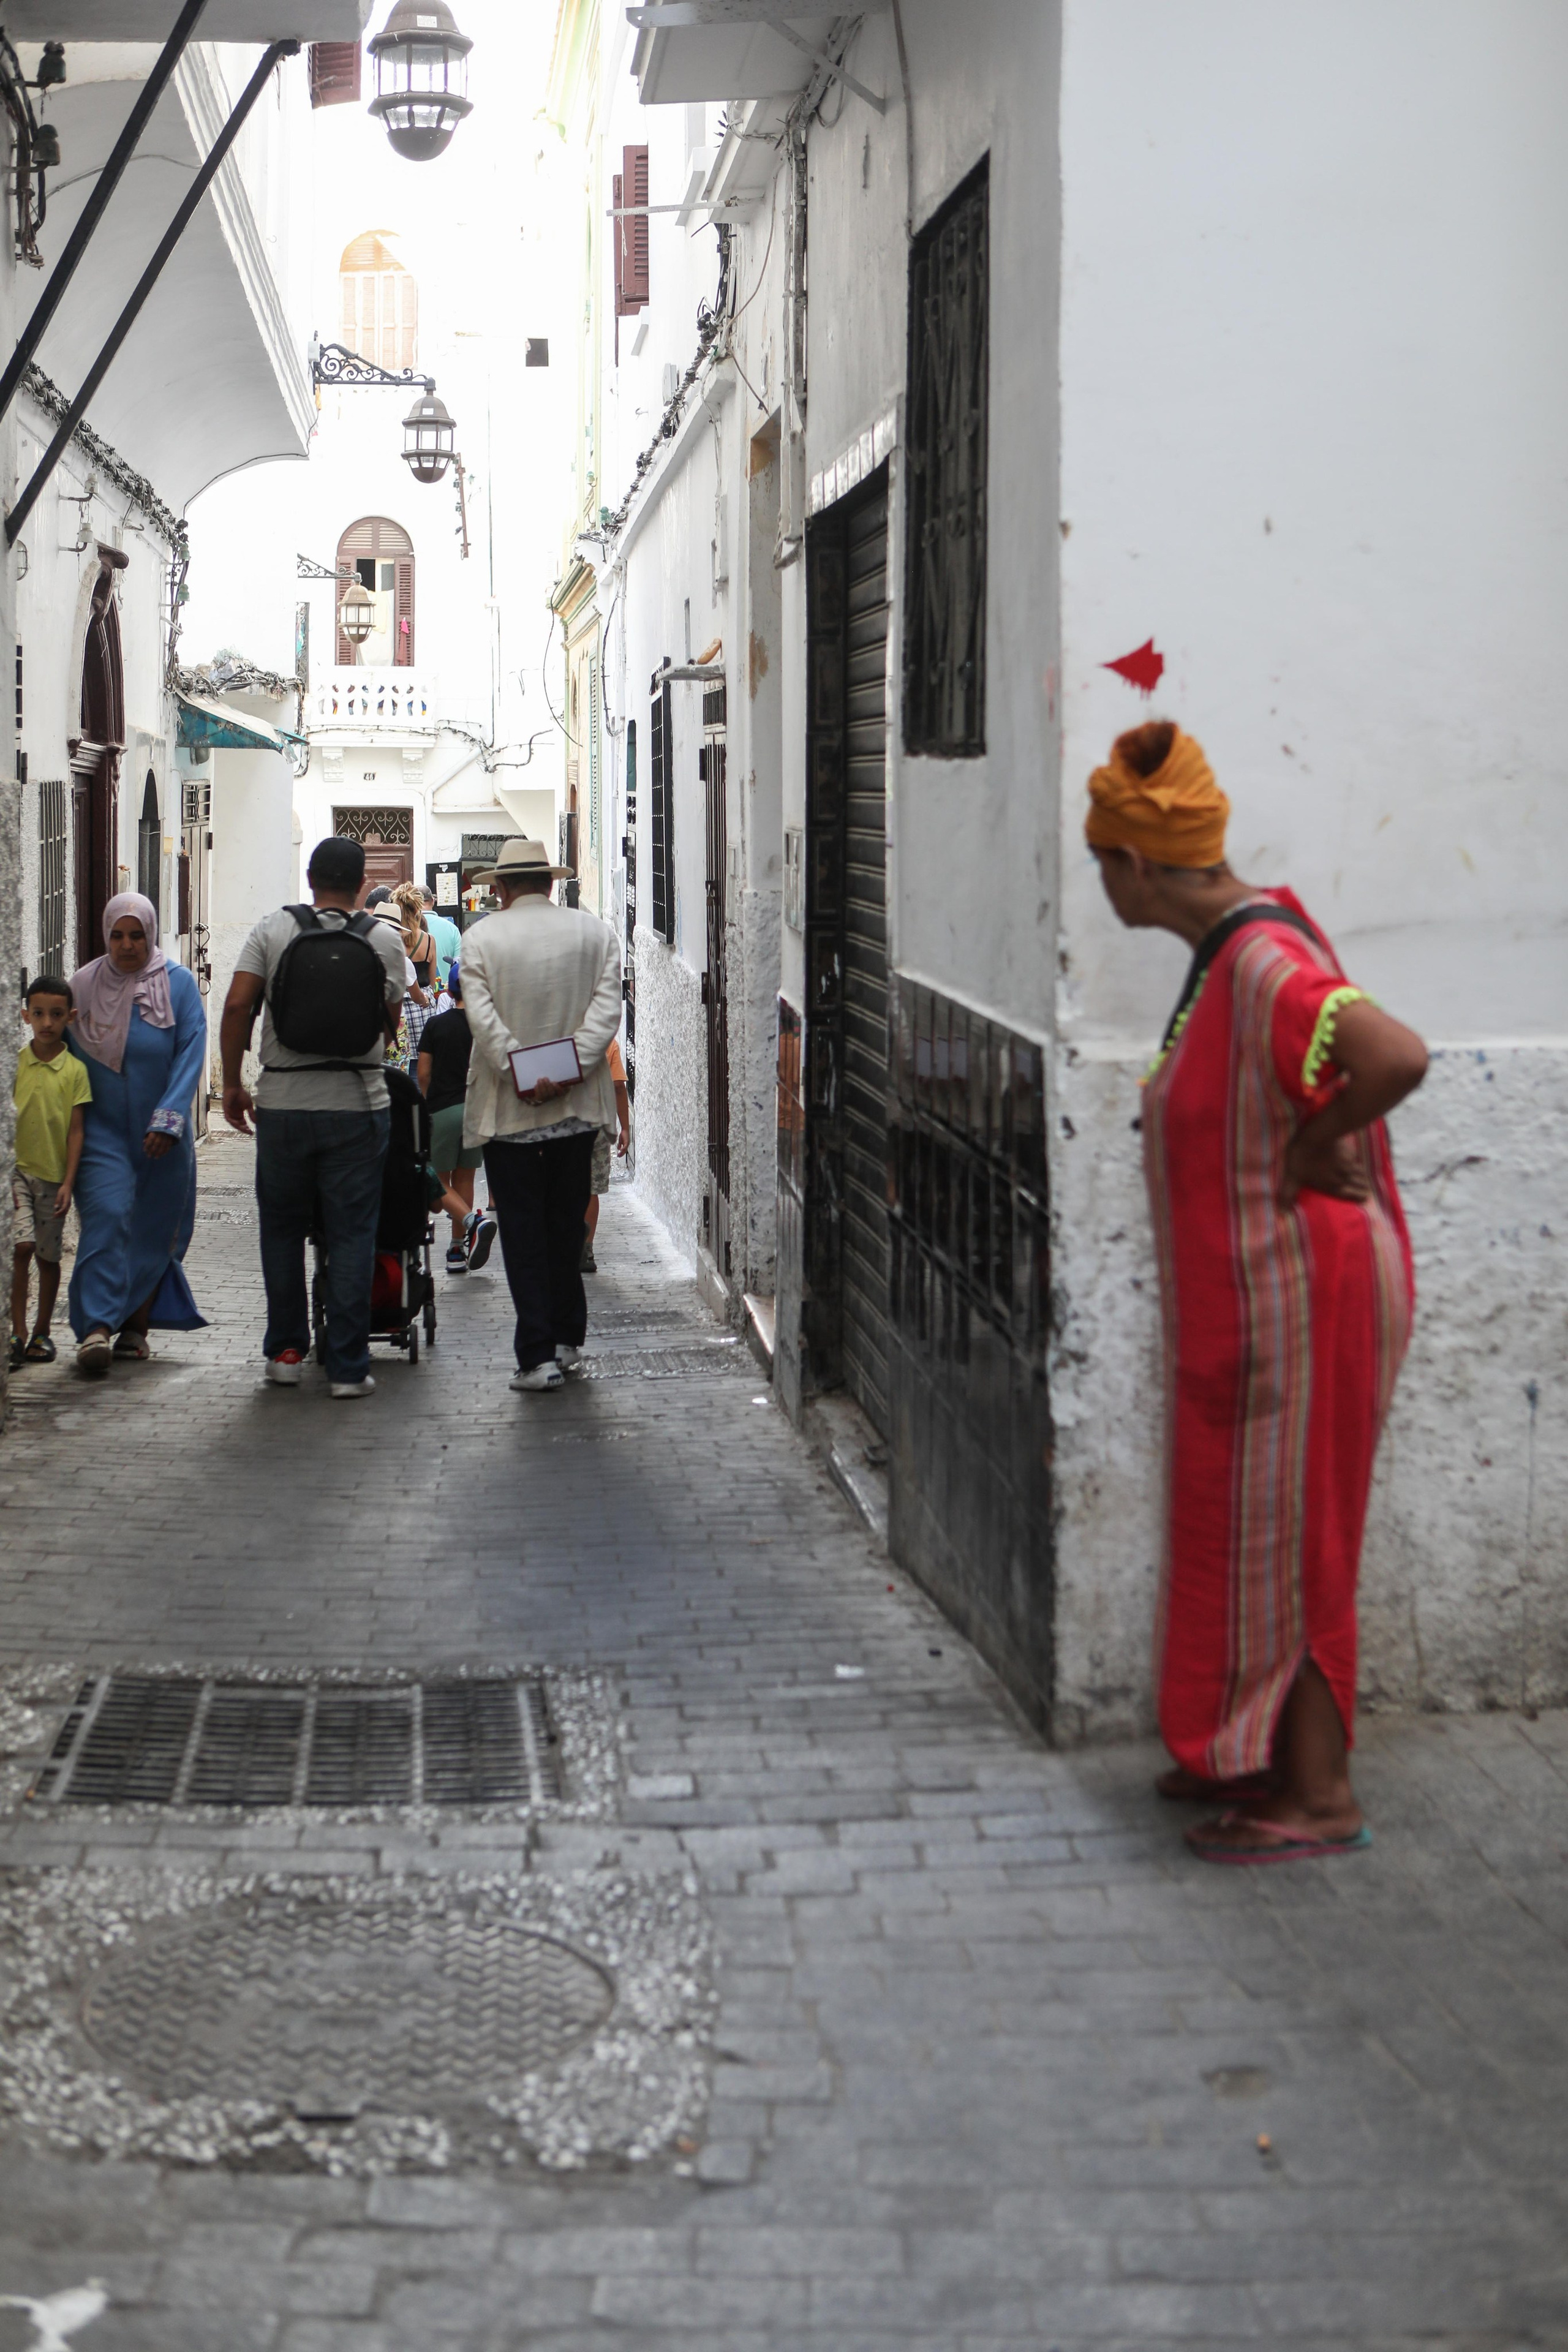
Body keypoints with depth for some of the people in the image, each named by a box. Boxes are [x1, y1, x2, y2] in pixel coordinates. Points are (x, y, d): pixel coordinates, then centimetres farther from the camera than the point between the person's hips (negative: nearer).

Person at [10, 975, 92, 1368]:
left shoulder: (75, 1070, -1)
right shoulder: (13, 1063, 0)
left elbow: (76, 1130, 0)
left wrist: (68, 1182, -6)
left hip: (53, 1175, 1)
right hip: (15, 1169, -1)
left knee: (49, 1255, 9)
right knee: (20, 1246, -14)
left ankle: (42, 1332, 23)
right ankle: (18, 1333, -10)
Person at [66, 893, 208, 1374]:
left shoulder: (179, 985, -1)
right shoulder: (84, 984, 2)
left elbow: (191, 1054, -8)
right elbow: (68, 1057, 8)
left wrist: (168, 1119, -17)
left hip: (161, 1137, 1)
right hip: (103, 1131, -1)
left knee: (154, 1230, 7)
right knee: (107, 1216, -16)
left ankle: (136, 1326, 21)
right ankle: (97, 1327, -23)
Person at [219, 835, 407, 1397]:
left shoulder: (274, 929, -1)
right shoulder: (385, 940, -1)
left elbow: (238, 1004, -7)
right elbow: (392, 1020, 5)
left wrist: (232, 1082, 3)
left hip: (283, 1103, 1)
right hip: (357, 1104, -1)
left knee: (282, 1229, 15)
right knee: (351, 1234, 4)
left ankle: (285, 1351, 19)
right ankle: (347, 1366, 3)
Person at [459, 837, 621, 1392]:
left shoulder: (480, 938, -4)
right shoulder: (595, 931, 3)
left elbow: (483, 1019, -14)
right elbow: (606, 1009, -7)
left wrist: (522, 1076, -17)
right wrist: (570, 1071, -13)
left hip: (507, 1110, -3)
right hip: (577, 1106, 3)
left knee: (523, 1232, 1)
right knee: (567, 1224, 16)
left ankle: (537, 1356, -3)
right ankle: (567, 1340, 25)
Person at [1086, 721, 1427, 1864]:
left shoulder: (1264, 968, -25)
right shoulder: (1244, 936, 6)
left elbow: (1398, 1056, -39)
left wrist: (1311, 1154, -25)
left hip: (1300, 1295, -10)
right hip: (1250, 1295, 10)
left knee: (1283, 1535, -1)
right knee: (1243, 1526, 19)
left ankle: (1321, 1800, 11)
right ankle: (1271, 1756, 32)